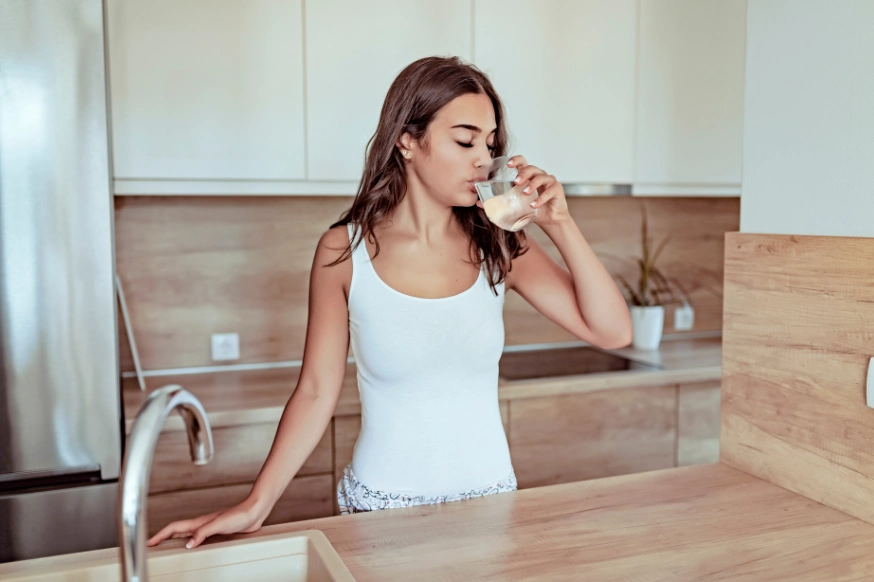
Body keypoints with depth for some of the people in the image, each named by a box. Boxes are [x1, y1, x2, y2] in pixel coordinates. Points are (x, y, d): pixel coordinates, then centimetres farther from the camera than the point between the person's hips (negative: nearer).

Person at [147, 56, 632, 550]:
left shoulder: (498, 247, -5)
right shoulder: (344, 253, -10)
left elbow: (613, 332, -8)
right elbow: (317, 394, -6)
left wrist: (560, 226, -17)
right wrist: (255, 507, -12)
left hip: (489, 495, 3)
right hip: (381, 507, -2)